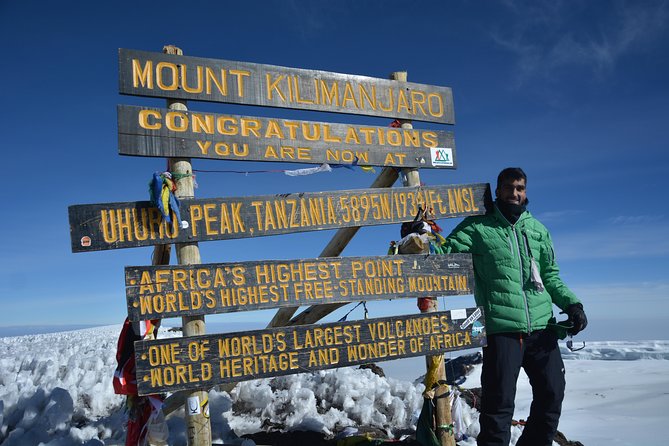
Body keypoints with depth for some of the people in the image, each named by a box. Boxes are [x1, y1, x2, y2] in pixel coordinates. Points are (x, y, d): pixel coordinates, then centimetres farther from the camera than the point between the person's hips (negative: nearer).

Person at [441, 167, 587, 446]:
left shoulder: (538, 229, 17)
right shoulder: (478, 227, 4)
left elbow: (550, 276, 19)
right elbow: (446, 255, -4)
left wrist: (571, 304, 4)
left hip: (542, 327, 5)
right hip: (501, 328, -5)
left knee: (552, 395, 10)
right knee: (499, 402, -4)